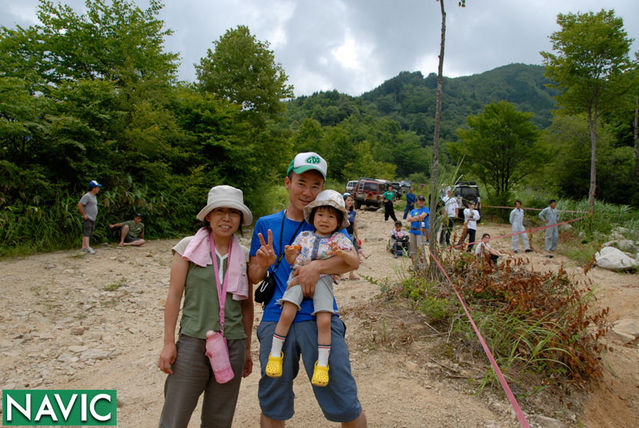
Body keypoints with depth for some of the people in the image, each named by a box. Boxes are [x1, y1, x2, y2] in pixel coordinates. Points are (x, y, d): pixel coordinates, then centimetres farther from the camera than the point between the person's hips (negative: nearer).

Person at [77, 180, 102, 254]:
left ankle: (84, 247, 16)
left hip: (93, 219, 9)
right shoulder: (87, 196, -13)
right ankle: (87, 248, -18)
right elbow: (79, 205, -19)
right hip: (87, 218, -9)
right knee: (86, 233, -12)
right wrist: (84, 215, -17)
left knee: (89, 234, 11)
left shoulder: (94, 196, 16)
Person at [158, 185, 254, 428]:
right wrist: (169, 343, -5)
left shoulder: (244, 256, 5)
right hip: (193, 342, -2)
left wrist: (247, 349, 14)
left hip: (233, 345, 3)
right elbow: (174, 295, -2)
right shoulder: (189, 247, -2)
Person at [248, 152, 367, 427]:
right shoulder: (266, 225, 10)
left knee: (345, 405, 1)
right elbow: (253, 277, 12)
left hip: (319, 319, -1)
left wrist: (318, 266, -25)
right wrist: (263, 264, -10)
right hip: (276, 319, 2)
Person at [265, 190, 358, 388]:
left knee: (324, 320, -15)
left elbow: (355, 261, -4)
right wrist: (289, 253, -10)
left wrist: (341, 253, -24)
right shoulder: (304, 235, 11)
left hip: (322, 281, -1)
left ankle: (322, 364, 3)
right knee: (287, 314, -15)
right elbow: (291, 261, 14)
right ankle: (275, 354, 5)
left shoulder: (340, 239, 5)